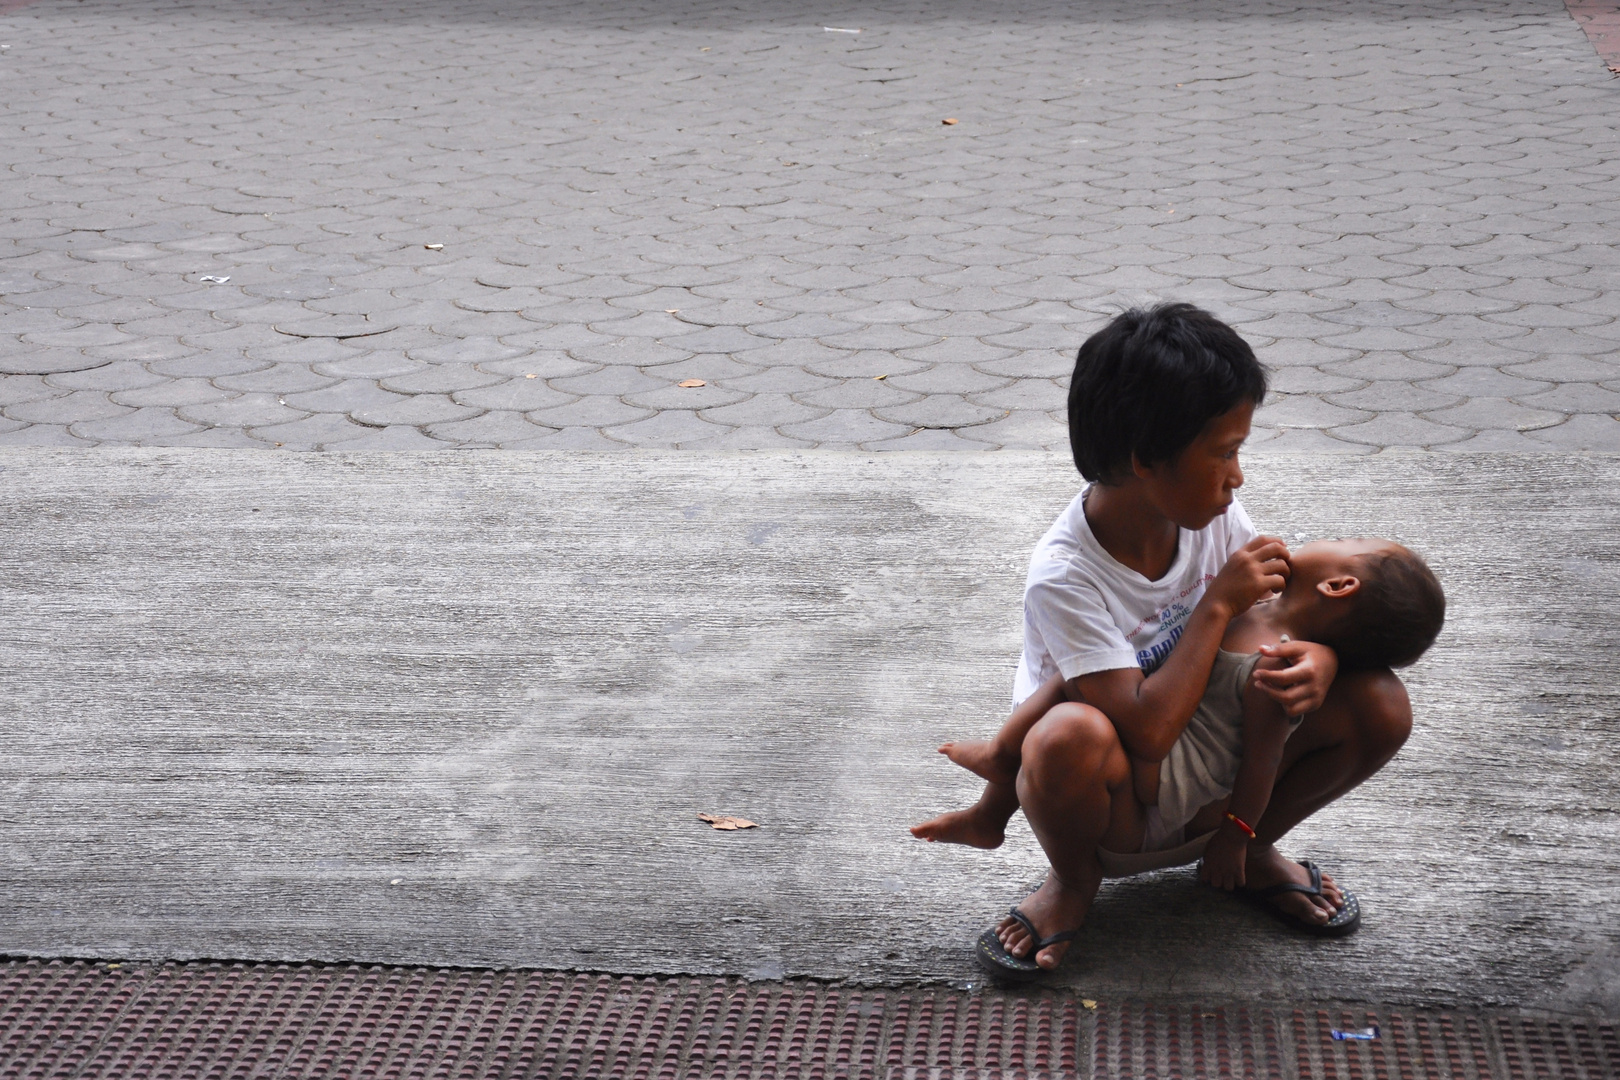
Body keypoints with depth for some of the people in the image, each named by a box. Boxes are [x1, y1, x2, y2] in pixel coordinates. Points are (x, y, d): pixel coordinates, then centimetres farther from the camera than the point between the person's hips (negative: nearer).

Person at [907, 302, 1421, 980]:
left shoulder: (1211, 513, -9)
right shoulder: (1064, 577, -28)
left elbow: (1282, 613, 0)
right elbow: (1146, 732, -34)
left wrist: (1320, 657, -25)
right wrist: (1220, 604, -29)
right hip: (1121, 801, -6)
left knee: (1378, 704, -16)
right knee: (1071, 736, -42)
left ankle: (1249, 847, 10)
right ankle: (1073, 879, -7)